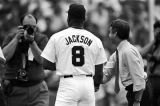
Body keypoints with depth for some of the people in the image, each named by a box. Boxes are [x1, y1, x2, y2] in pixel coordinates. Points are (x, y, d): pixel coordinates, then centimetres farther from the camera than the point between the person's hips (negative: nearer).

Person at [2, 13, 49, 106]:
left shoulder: (42, 39, 3)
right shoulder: (11, 38, 6)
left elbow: (41, 60, -10)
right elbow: (5, 56, -11)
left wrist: (32, 41, -18)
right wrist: (16, 38, -13)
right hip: (15, 88, 1)